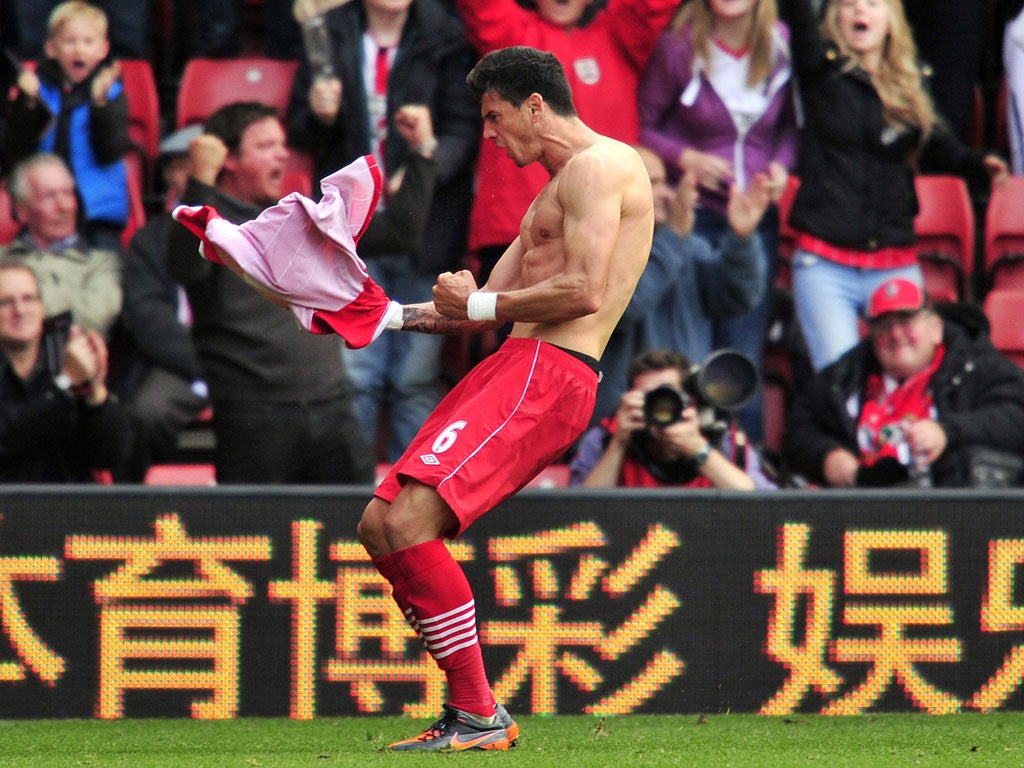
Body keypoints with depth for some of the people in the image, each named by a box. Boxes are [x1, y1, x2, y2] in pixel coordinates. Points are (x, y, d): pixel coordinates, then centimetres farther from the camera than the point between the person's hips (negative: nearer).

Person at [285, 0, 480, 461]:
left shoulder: (446, 40, 0)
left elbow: (464, 128, -4)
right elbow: (299, 136, 9)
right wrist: (318, 117, -13)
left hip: (423, 229, -1)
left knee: (418, 379, 2)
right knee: (353, 375, -1)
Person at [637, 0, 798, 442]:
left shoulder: (782, 46, 0)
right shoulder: (678, 48, -8)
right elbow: (642, 126, 0)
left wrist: (781, 163, -4)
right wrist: (683, 157, -16)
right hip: (693, 217, -2)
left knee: (745, 354, 4)